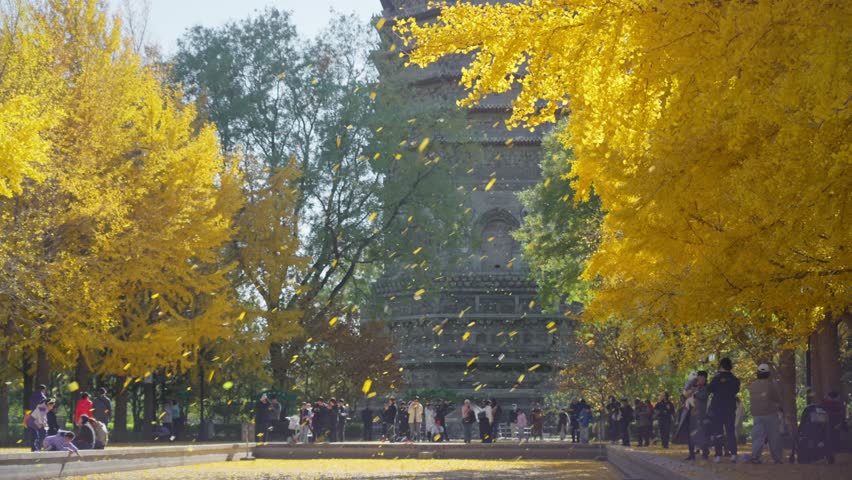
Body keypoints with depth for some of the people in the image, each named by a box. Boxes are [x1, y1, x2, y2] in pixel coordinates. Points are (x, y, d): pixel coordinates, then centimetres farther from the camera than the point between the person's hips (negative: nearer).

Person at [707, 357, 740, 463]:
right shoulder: (735, 379, 1)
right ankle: (733, 454, -5)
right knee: (730, 431, 7)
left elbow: (709, 390, -5)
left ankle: (718, 455, -3)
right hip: (730, 408, 3)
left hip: (717, 408, -3)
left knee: (717, 432, 1)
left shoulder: (717, 378, -11)